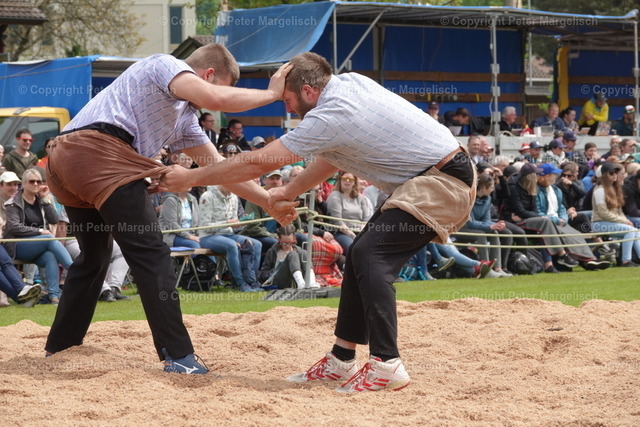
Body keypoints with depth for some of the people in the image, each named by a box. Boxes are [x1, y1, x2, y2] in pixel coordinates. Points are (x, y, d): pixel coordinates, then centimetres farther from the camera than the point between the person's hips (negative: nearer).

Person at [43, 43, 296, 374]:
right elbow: (216, 99, -14)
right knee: (150, 253, -9)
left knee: (94, 257, 24)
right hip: (96, 149, -10)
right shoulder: (165, 65, 4)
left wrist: (270, 202, 31)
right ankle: (177, 356, -10)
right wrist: (272, 93, 0)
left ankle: (58, 348, 32)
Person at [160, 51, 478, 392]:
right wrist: (289, 191, 23)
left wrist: (190, 177, -7)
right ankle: (341, 360, 15)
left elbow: (258, 162, -15)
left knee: (370, 255, -19)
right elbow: (335, 157, 21)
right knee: (362, 255, 11)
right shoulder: (350, 82, 7)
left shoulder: (330, 116, -20)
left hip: (444, 182, -10)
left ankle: (387, 365, -24)